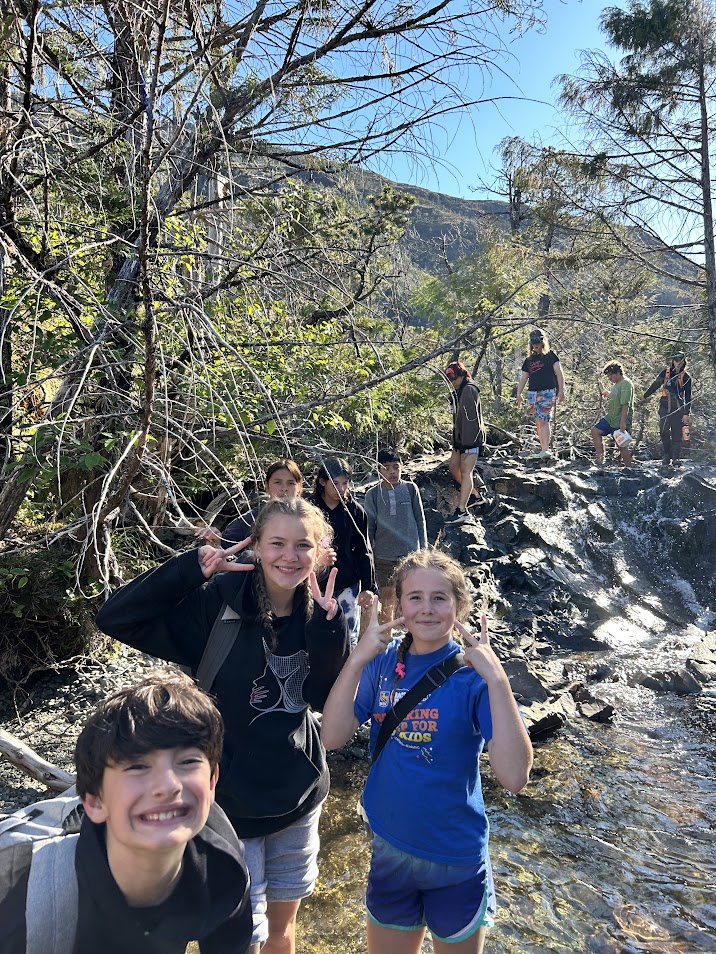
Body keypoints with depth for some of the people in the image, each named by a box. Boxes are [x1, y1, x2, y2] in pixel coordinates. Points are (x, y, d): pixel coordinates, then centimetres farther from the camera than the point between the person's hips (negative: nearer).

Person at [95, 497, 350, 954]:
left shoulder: (318, 613, -6)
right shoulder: (216, 602, -18)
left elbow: (333, 703, -11)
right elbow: (116, 618, -24)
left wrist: (328, 625, -23)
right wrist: (192, 567, -32)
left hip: (300, 797, 5)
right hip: (232, 802, -4)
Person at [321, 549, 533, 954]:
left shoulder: (474, 674, -19)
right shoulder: (384, 663, -8)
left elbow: (514, 776, -29)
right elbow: (332, 736, -16)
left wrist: (497, 678, -37)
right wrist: (358, 659, -27)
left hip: (456, 859, -3)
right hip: (390, 849, 3)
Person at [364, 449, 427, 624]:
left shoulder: (410, 488, -3)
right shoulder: (373, 494, -4)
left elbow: (420, 519, 4)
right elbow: (369, 527, 3)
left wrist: (423, 547, 4)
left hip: (410, 552, 0)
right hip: (383, 554, 0)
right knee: (387, 594, 9)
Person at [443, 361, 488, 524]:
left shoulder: (469, 390, -14)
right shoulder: (461, 390, 17)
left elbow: (470, 417, -21)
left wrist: (466, 443, -23)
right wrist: (458, 441, 18)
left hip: (471, 438, -10)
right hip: (461, 437, 10)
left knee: (465, 472, -10)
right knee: (453, 466, 14)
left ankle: (462, 511, -10)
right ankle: (478, 494, 25)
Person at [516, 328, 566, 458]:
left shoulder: (550, 356, 4)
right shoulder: (528, 360, 18)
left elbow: (559, 373, -1)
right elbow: (523, 378, 20)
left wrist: (561, 390, -10)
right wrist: (519, 393, 10)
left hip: (547, 392, -5)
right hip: (533, 393, 5)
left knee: (544, 421, -14)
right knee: (538, 422, 3)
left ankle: (546, 449, -17)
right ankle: (543, 449, 4)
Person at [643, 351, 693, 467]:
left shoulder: (686, 377, 1)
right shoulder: (665, 372, 4)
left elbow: (688, 396, 1)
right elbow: (655, 385, 13)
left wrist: (687, 413, -4)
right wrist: (644, 397, 14)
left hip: (678, 408, -1)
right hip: (665, 407, 1)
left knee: (676, 433, -1)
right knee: (664, 432, -6)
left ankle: (676, 458, 5)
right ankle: (667, 455, 9)